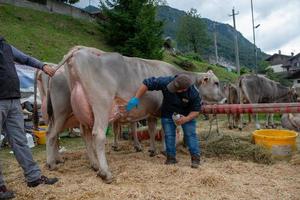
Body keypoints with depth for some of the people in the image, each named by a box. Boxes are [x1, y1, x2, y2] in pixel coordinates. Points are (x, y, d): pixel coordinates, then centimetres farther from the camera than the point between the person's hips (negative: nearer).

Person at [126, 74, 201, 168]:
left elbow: (196, 110, -17)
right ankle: (171, 157, 15)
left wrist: (186, 119, -34)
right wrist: (136, 98, -32)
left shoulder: (194, 93, -30)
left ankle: (195, 158, 6)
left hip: (187, 115, -1)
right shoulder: (166, 82, -33)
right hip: (168, 114, 1)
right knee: (169, 135, 1)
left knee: (190, 134, -7)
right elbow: (146, 83, -28)